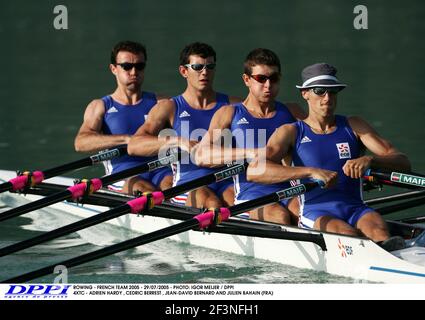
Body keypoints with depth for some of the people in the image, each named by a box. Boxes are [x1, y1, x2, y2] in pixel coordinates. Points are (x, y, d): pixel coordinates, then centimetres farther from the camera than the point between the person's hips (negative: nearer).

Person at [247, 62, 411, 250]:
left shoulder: (354, 127, 18)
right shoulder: (291, 132, 11)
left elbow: (403, 162, 7)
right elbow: (253, 171, -7)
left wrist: (370, 160, -17)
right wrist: (312, 172, -17)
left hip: (356, 210, 2)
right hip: (315, 213, -2)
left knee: (378, 230, -33)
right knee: (348, 234, -35)